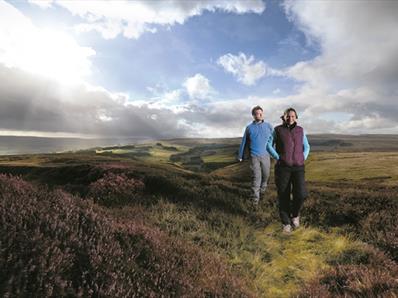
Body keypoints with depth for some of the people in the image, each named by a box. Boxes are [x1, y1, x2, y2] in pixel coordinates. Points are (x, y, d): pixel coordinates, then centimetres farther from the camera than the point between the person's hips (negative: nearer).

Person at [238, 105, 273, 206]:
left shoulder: (268, 126, 3)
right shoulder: (249, 127, 1)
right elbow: (244, 142, 8)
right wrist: (240, 156, 13)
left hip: (265, 155, 2)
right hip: (254, 156, -2)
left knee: (265, 175, 13)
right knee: (256, 176, -6)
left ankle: (262, 189, 40)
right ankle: (255, 198, 2)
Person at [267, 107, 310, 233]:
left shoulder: (300, 130, 10)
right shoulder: (278, 130, 3)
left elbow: (306, 147, 17)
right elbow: (269, 146, 3)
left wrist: (302, 160, 1)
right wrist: (278, 159, -7)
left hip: (297, 168, 2)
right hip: (282, 167, -2)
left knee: (300, 194, -13)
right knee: (283, 197, 1)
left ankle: (295, 213, 17)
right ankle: (286, 222, 19)